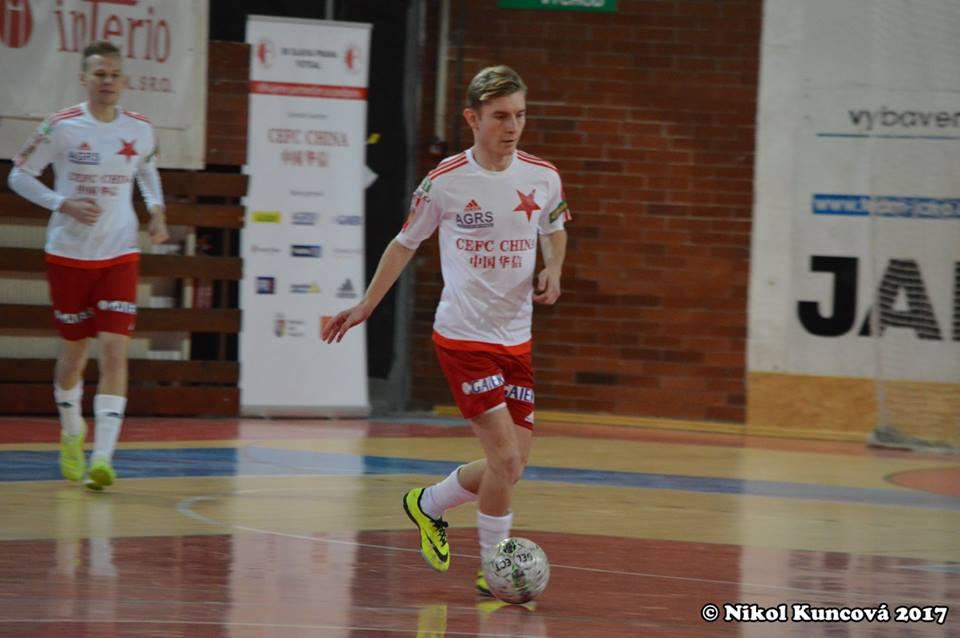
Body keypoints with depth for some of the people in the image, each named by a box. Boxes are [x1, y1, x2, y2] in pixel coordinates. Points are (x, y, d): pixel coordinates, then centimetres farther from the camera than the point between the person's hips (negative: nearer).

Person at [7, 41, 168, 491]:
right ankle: (72, 433, 37)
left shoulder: (140, 131, 0)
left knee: (115, 349, -13)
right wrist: (64, 205, -16)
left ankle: (102, 457, -18)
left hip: (120, 256, 1)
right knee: (74, 350, 9)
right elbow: (19, 176, -2)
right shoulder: (60, 127, -9)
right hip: (68, 254, -1)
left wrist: (156, 210, 3)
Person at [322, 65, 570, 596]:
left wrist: (552, 272, 0)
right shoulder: (445, 181, -8)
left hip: (516, 340, 5)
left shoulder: (543, 177, 0)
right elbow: (405, 243, 7)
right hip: (462, 336, -5)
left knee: (511, 465, 5)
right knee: (506, 456, -15)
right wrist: (365, 306, 9)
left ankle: (427, 504, 32)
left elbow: (554, 230, 21)